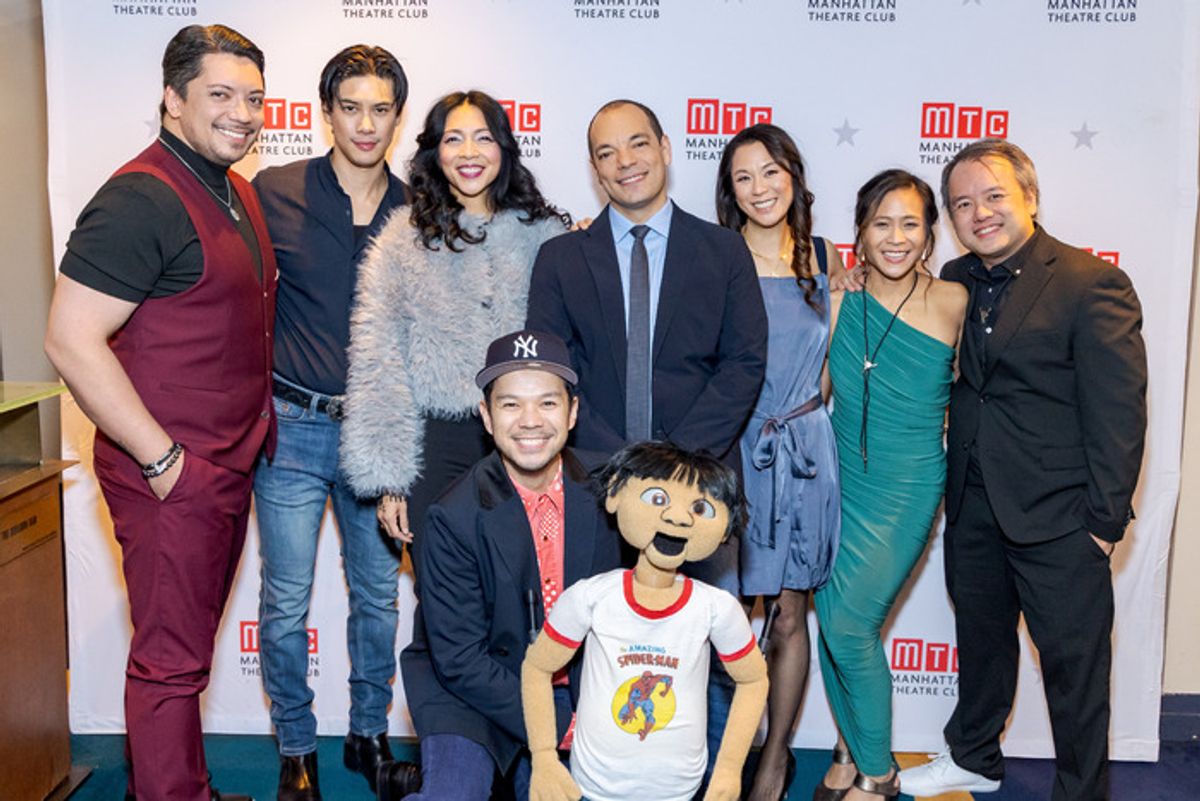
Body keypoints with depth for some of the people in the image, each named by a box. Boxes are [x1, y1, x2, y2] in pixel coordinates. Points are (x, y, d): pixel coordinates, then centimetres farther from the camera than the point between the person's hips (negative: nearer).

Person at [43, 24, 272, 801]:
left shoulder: (236, 191, 12)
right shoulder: (141, 198, -16)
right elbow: (70, 340, -21)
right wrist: (163, 461, -19)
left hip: (228, 468, 9)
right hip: (169, 474, -9)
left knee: (187, 645, 20)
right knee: (171, 660, 3)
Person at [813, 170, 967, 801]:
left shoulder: (954, 303, -7)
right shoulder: (838, 298, -1)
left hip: (907, 488, -3)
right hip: (842, 481, 4)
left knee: (850, 624, -8)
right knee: (831, 620, 9)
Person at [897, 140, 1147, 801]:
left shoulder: (1092, 283, -12)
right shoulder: (955, 282, 6)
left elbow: (1118, 413, -13)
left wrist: (1105, 519, -13)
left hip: (1057, 516, -6)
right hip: (973, 505, 6)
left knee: (1074, 662, 6)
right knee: (981, 641, 22)